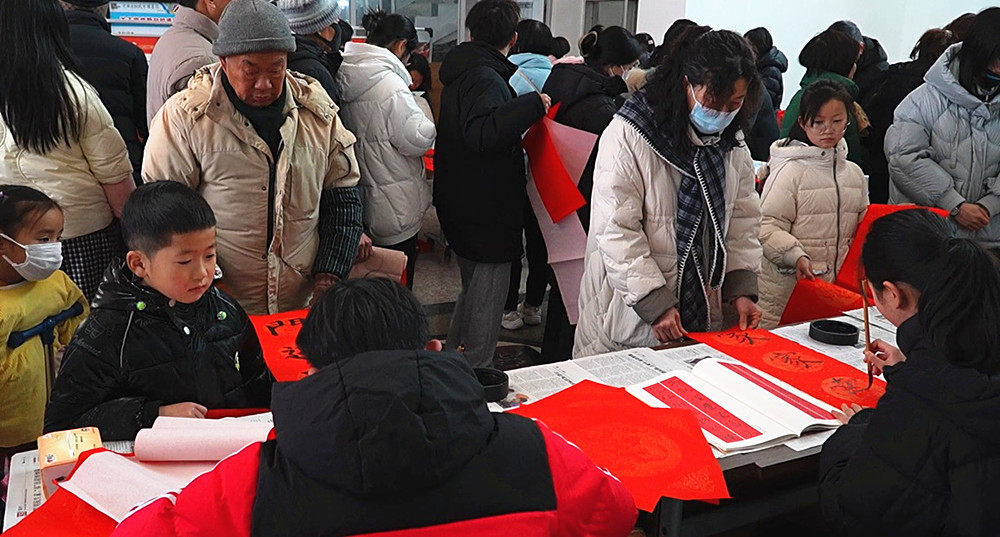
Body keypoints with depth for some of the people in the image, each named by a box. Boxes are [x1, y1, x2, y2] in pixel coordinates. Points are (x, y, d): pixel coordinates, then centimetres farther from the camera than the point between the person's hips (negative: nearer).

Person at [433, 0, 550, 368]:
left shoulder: (463, 71, 12)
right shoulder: (486, 78, -20)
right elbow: (482, 132, -40)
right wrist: (534, 103, -33)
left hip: (461, 209, 11)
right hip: (487, 213, -11)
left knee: (473, 289, 24)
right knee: (488, 295, 2)